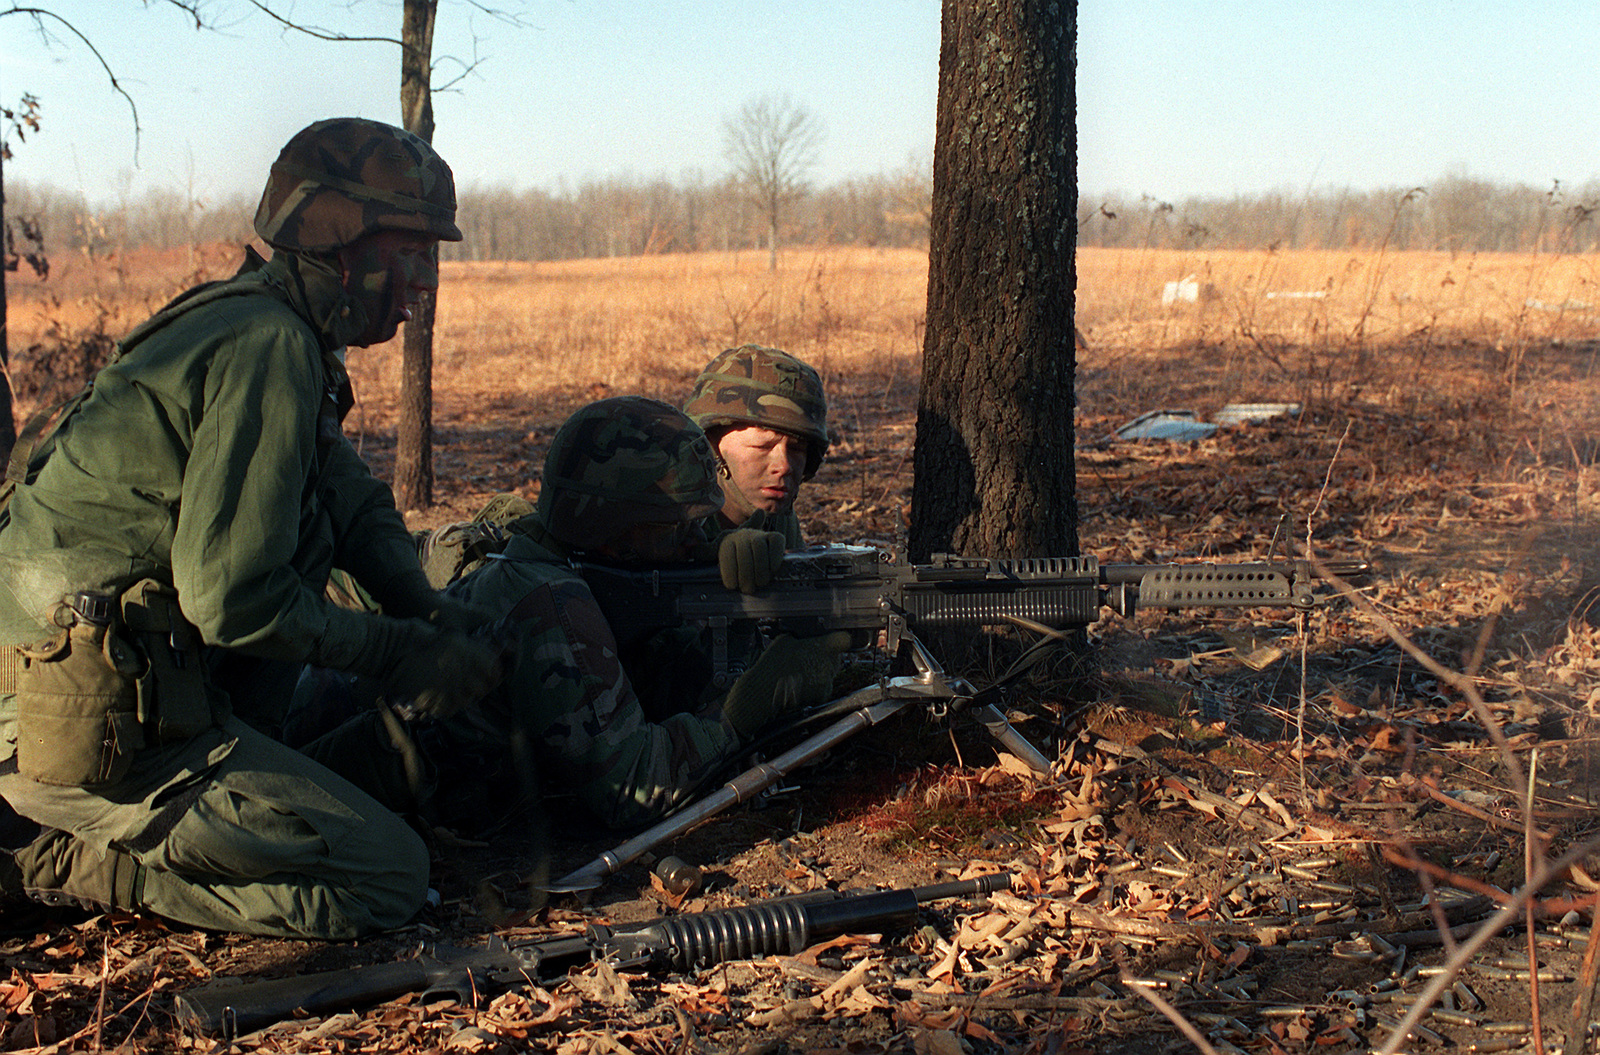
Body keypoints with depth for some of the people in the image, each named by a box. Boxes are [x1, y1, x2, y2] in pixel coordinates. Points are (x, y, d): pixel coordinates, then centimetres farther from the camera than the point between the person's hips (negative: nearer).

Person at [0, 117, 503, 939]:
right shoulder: (269, 349, -17)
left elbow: (355, 501, 18)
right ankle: (68, 866, -5)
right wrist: (396, 653, -9)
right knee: (388, 879, -8)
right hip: (95, 735, -10)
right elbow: (232, 599, -21)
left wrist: (427, 612, 1)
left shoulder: (247, 321, 15)